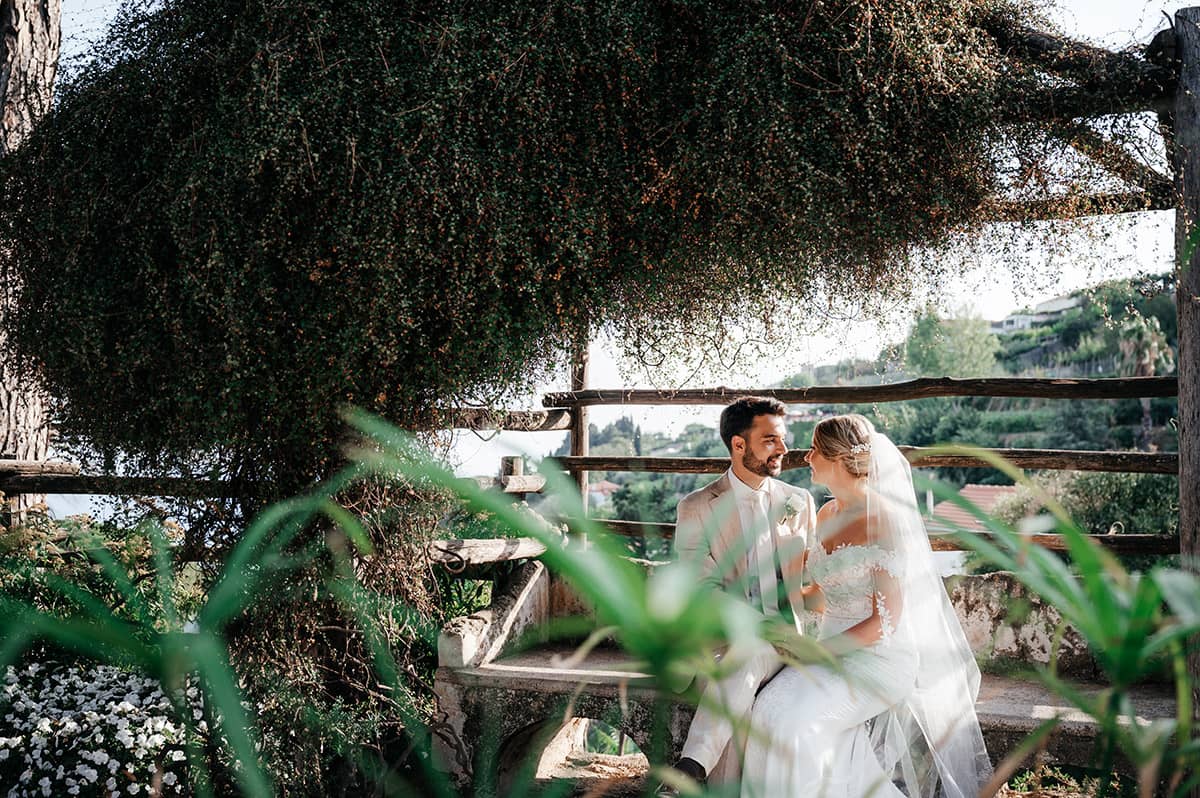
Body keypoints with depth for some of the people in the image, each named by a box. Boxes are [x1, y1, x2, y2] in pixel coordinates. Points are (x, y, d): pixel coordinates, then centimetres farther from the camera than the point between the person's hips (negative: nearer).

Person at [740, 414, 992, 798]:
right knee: (775, 706, -20)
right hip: (832, 647, 6)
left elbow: (884, 621, -17)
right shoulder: (827, 514, 7)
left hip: (881, 656, -6)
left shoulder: (885, 520, -16)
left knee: (796, 716, -26)